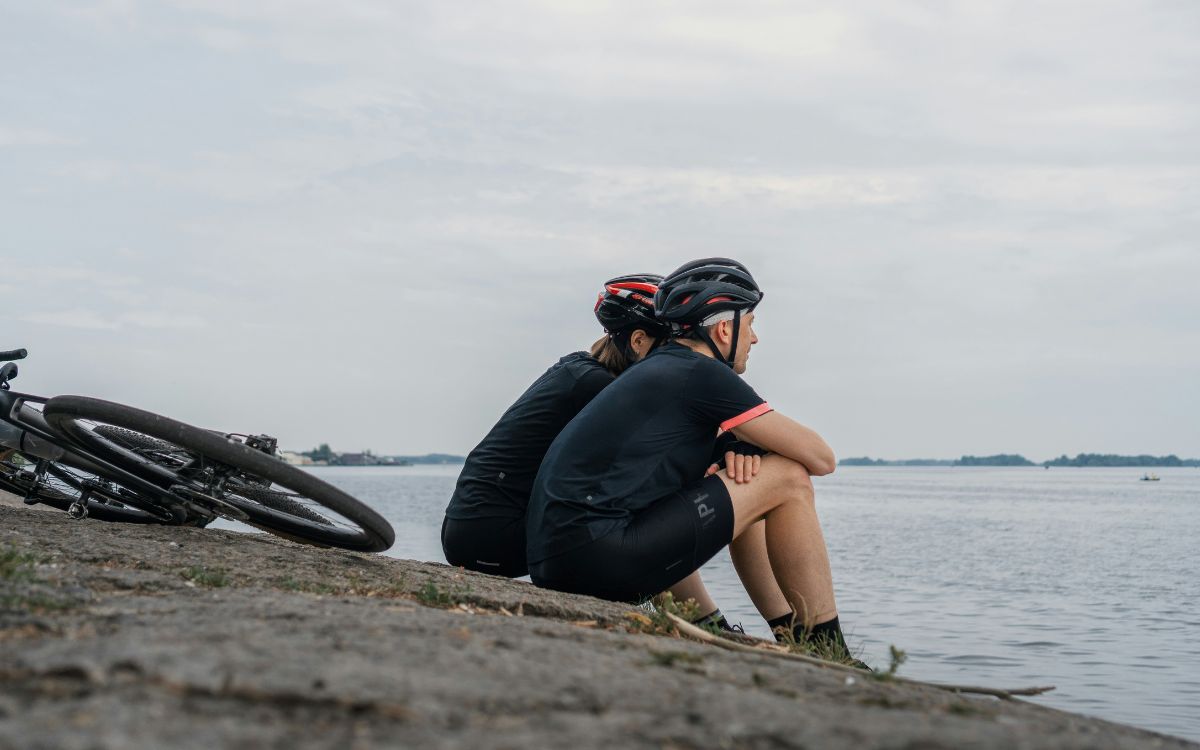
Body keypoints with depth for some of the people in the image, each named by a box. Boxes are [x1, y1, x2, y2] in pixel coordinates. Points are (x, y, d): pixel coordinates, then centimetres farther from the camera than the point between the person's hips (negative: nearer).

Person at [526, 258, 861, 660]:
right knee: (787, 480, -3)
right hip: (594, 558, -10)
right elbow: (820, 458, -1)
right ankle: (828, 654, 3)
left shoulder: (658, 367, 22)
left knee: (742, 492, 25)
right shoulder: (702, 374, -5)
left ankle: (791, 637, 26)